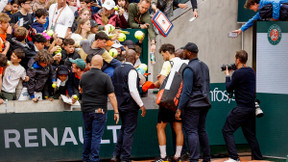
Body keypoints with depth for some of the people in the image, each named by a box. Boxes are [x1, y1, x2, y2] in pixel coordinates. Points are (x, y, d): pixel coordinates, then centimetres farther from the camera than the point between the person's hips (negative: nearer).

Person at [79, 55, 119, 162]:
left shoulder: (84, 76, 1)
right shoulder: (105, 77, -11)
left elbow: (80, 89, 20)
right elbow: (111, 95, -13)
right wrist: (116, 112, -8)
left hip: (86, 109, 4)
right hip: (99, 110, -4)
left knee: (87, 134, 16)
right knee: (96, 135, 0)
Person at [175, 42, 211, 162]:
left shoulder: (189, 69, -15)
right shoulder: (204, 66, 12)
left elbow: (186, 91, -18)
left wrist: (179, 109, -16)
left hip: (192, 105, -8)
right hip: (204, 104, 8)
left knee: (191, 131, -7)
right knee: (202, 130, 15)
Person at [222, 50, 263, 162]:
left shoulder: (238, 73, -14)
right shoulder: (251, 71, 11)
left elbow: (229, 89, -6)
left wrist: (227, 76, 10)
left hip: (242, 108, -8)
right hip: (251, 107, 8)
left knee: (227, 131, -4)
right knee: (250, 134, 16)